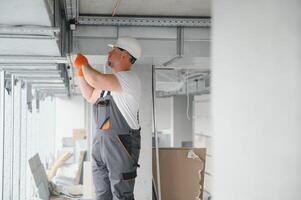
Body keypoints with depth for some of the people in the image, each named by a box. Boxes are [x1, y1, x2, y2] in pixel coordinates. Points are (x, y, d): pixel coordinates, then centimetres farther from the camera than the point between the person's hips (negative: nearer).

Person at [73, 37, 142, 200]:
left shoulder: (129, 79, -15)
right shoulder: (110, 79, 15)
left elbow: (95, 80, -25)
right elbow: (90, 97, 25)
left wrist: (84, 64, -5)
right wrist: (81, 70, 15)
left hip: (121, 142, -9)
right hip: (101, 140, 9)